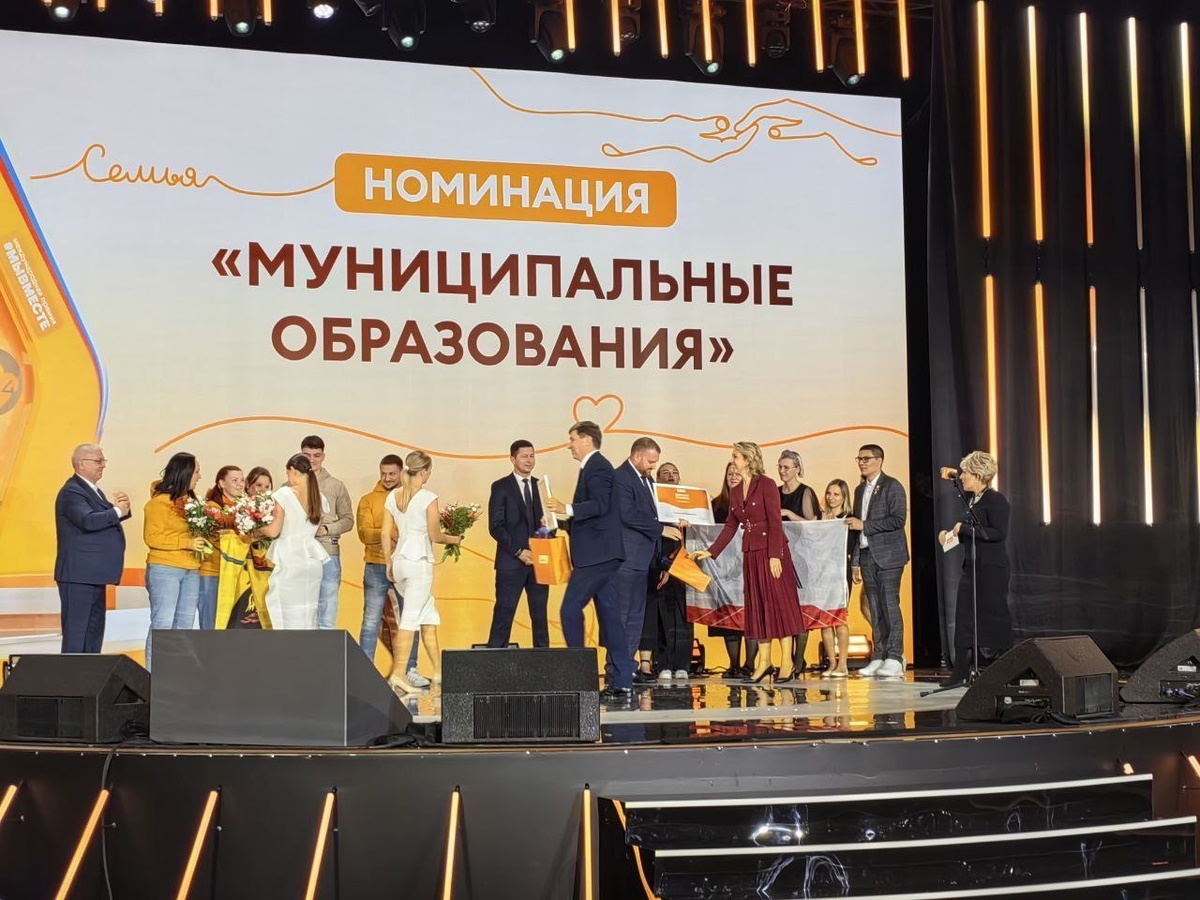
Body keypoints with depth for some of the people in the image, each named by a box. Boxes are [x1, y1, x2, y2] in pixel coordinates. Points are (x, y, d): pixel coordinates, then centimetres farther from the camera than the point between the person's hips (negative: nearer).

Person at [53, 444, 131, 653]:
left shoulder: (93, 490, 18)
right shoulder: (72, 492, -14)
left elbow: (105, 519, 15)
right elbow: (88, 520, -30)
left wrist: (122, 507, -5)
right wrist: (117, 511, -17)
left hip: (93, 575, 10)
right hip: (78, 575, -10)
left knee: (94, 632, 13)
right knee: (76, 631, -8)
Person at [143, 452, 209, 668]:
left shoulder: (190, 501, 14)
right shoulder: (159, 501, -8)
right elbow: (152, 537, -13)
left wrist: (202, 541, 7)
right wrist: (186, 542, -19)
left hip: (191, 571, 8)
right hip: (164, 570, -8)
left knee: (185, 625, 9)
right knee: (162, 624, -7)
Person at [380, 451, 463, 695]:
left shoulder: (393, 496, 7)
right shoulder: (428, 498, -10)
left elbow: (385, 533, 8)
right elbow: (434, 536, -9)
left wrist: (388, 564, 16)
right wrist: (454, 539, 10)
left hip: (398, 561, 7)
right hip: (419, 561, -7)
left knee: (429, 616, 16)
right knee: (410, 619, -5)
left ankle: (438, 670, 18)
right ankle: (398, 674, -8)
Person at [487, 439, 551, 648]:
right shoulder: (501, 487, 1)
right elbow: (495, 527, -5)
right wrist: (518, 551, -13)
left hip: (539, 560, 4)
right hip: (511, 561, -4)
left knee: (540, 615, 5)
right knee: (504, 614, -4)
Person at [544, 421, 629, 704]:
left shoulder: (597, 467, -10)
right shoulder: (594, 467, 21)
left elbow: (600, 505, -23)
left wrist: (567, 509, -31)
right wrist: (564, 521, 23)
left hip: (597, 554, -10)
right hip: (599, 555, 10)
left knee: (570, 609, -11)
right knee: (609, 615, 7)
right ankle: (623, 685, 7)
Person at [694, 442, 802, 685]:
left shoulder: (766, 485, -7)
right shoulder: (736, 492, 13)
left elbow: (775, 522, -12)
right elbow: (730, 526, 17)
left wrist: (775, 555, -18)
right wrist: (711, 552, 12)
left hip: (771, 551, -7)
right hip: (751, 553, 7)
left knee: (778, 601, -4)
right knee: (757, 605, 6)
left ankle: (787, 661, -2)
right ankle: (764, 661, 9)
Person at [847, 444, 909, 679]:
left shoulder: (892, 487, -4)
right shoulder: (860, 490, 18)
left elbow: (898, 520, -15)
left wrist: (864, 525, -14)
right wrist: (855, 561, 15)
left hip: (888, 556, -7)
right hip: (867, 556, 7)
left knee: (890, 606, -9)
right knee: (875, 609, 6)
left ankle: (894, 658, -8)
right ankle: (879, 657, 8)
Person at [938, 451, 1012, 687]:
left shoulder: (996, 500, -11)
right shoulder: (972, 500, 14)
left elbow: (999, 533, -20)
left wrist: (965, 529, -19)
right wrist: (948, 533, 5)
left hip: (992, 568, -9)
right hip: (972, 566, 9)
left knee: (994, 616, -3)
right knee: (964, 617, 5)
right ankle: (960, 673, 8)